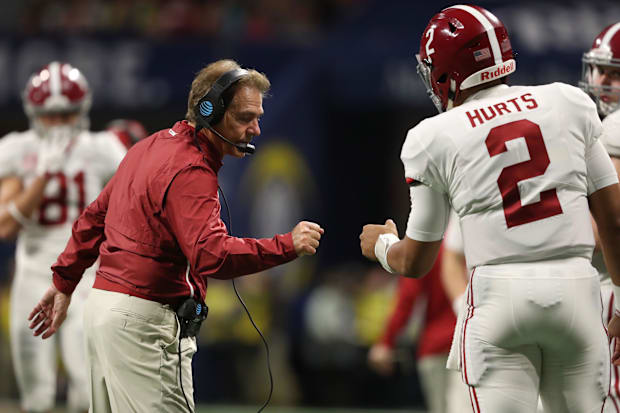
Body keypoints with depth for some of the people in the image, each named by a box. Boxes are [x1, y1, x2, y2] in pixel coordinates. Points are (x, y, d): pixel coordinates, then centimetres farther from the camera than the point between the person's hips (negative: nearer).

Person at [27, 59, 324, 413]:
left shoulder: (151, 146, 14)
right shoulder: (190, 171, -18)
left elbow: (94, 218, 21)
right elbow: (211, 256, -30)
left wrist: (64, 284, 27)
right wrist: (288, 245, -26)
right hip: (144, 322, -11)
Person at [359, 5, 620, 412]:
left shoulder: (435, 138, 4)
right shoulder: (568, 104, 9)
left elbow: (415, 263, 13)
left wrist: (380, 245, 36)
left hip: (501, 293, -2)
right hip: (576, 287, 2)